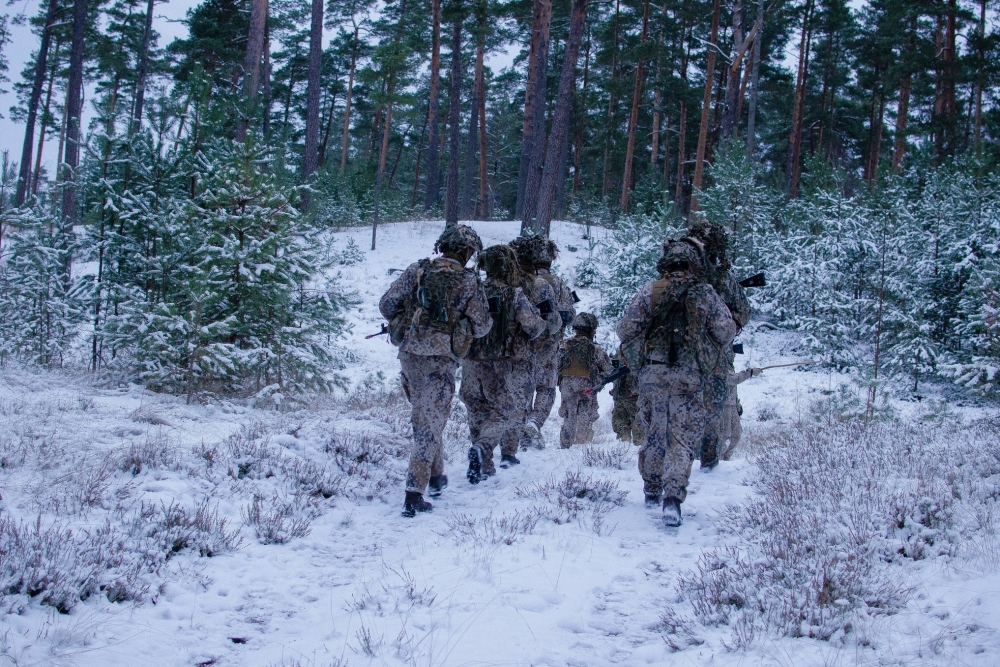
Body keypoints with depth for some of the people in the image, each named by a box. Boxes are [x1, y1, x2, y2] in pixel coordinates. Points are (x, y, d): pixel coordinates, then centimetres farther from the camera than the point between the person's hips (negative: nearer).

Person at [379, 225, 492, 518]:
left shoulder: (417, 270, 2)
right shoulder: (468, 281, -6)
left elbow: (386, 304, 3)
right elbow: (481, 326, -3)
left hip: (409, 353, 4)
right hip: (440, 361, -4)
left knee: (423, 416, 23)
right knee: (429, 424, 1)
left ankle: (436, 475, 36)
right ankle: (414, 495, -3)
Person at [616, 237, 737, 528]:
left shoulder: (650, 290, 1)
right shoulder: (707, 294, 2)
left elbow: (625, 330, -1)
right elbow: (727, 334, 4)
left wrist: (637, 351, 18)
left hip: (652, 371, 1)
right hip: (690, 375, -1)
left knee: (654, 432, 17)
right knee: (683, 438, 1)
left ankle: (652, 492, 27)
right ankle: (673, 496, -15)